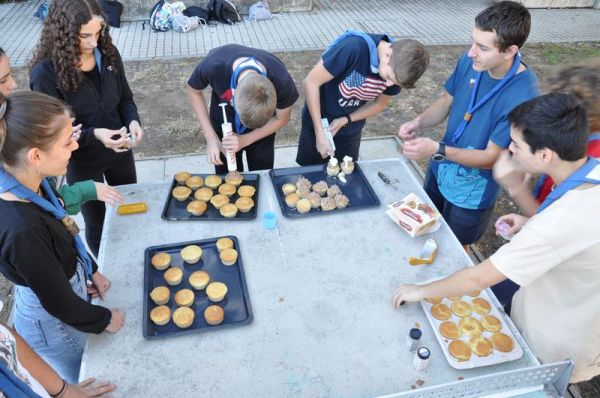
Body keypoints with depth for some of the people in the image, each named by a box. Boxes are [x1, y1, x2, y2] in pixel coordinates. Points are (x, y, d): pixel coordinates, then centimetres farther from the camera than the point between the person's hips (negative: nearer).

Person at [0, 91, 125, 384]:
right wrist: (104, 320, -8)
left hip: (70, 283, 7)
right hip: (54, 321, -6)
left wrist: (91, 270, 10)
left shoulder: (27, 183, -16)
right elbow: (59, 303, -25)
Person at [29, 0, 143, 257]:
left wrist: (133, 121, -19)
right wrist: (94, 134, -33)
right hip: (81, 161, -4)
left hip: (119, 151, 5)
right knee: (97, 222, 16)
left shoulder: (107, 53, -10)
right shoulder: (46, 72, -23)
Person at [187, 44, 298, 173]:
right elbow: (194, 91, -13)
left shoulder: (281, 81, -36)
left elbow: (281, 119, -14)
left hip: (264, 121, 0)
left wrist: (245, 140, -22)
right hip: (223, 113, 1)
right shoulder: (213, 65, -37)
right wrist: (211, 137, -19)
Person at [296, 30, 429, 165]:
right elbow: (311, 82, -27)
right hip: (318, 120, -3)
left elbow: (380, 103, -1)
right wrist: (320, 133, -27)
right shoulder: (354, 48, -34)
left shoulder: (397, 70, -17)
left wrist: (345, 120, -15)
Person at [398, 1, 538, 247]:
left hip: (473, 191, -5)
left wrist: (437, 150, -37)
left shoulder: (522, 97, -32)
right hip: (440, 170, 5)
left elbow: (491, 158, -26)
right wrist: (418, 122, -19)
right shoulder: (471, 61, -15)